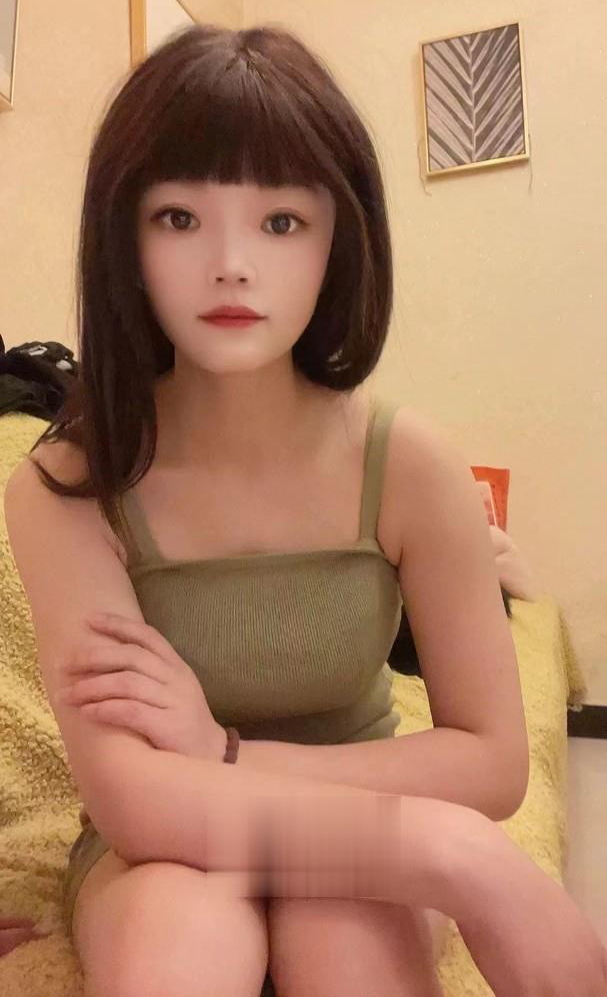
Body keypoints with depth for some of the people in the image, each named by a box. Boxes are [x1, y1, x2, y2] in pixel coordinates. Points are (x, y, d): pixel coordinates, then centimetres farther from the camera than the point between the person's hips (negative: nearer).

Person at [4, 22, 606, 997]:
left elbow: (494, 763, -15)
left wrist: (224, 749, -26)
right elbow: (130, 800, -27)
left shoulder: (410, 463, -18)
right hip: (166, 852, 0)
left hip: (355, 830, 1)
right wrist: (452, 852, -34)